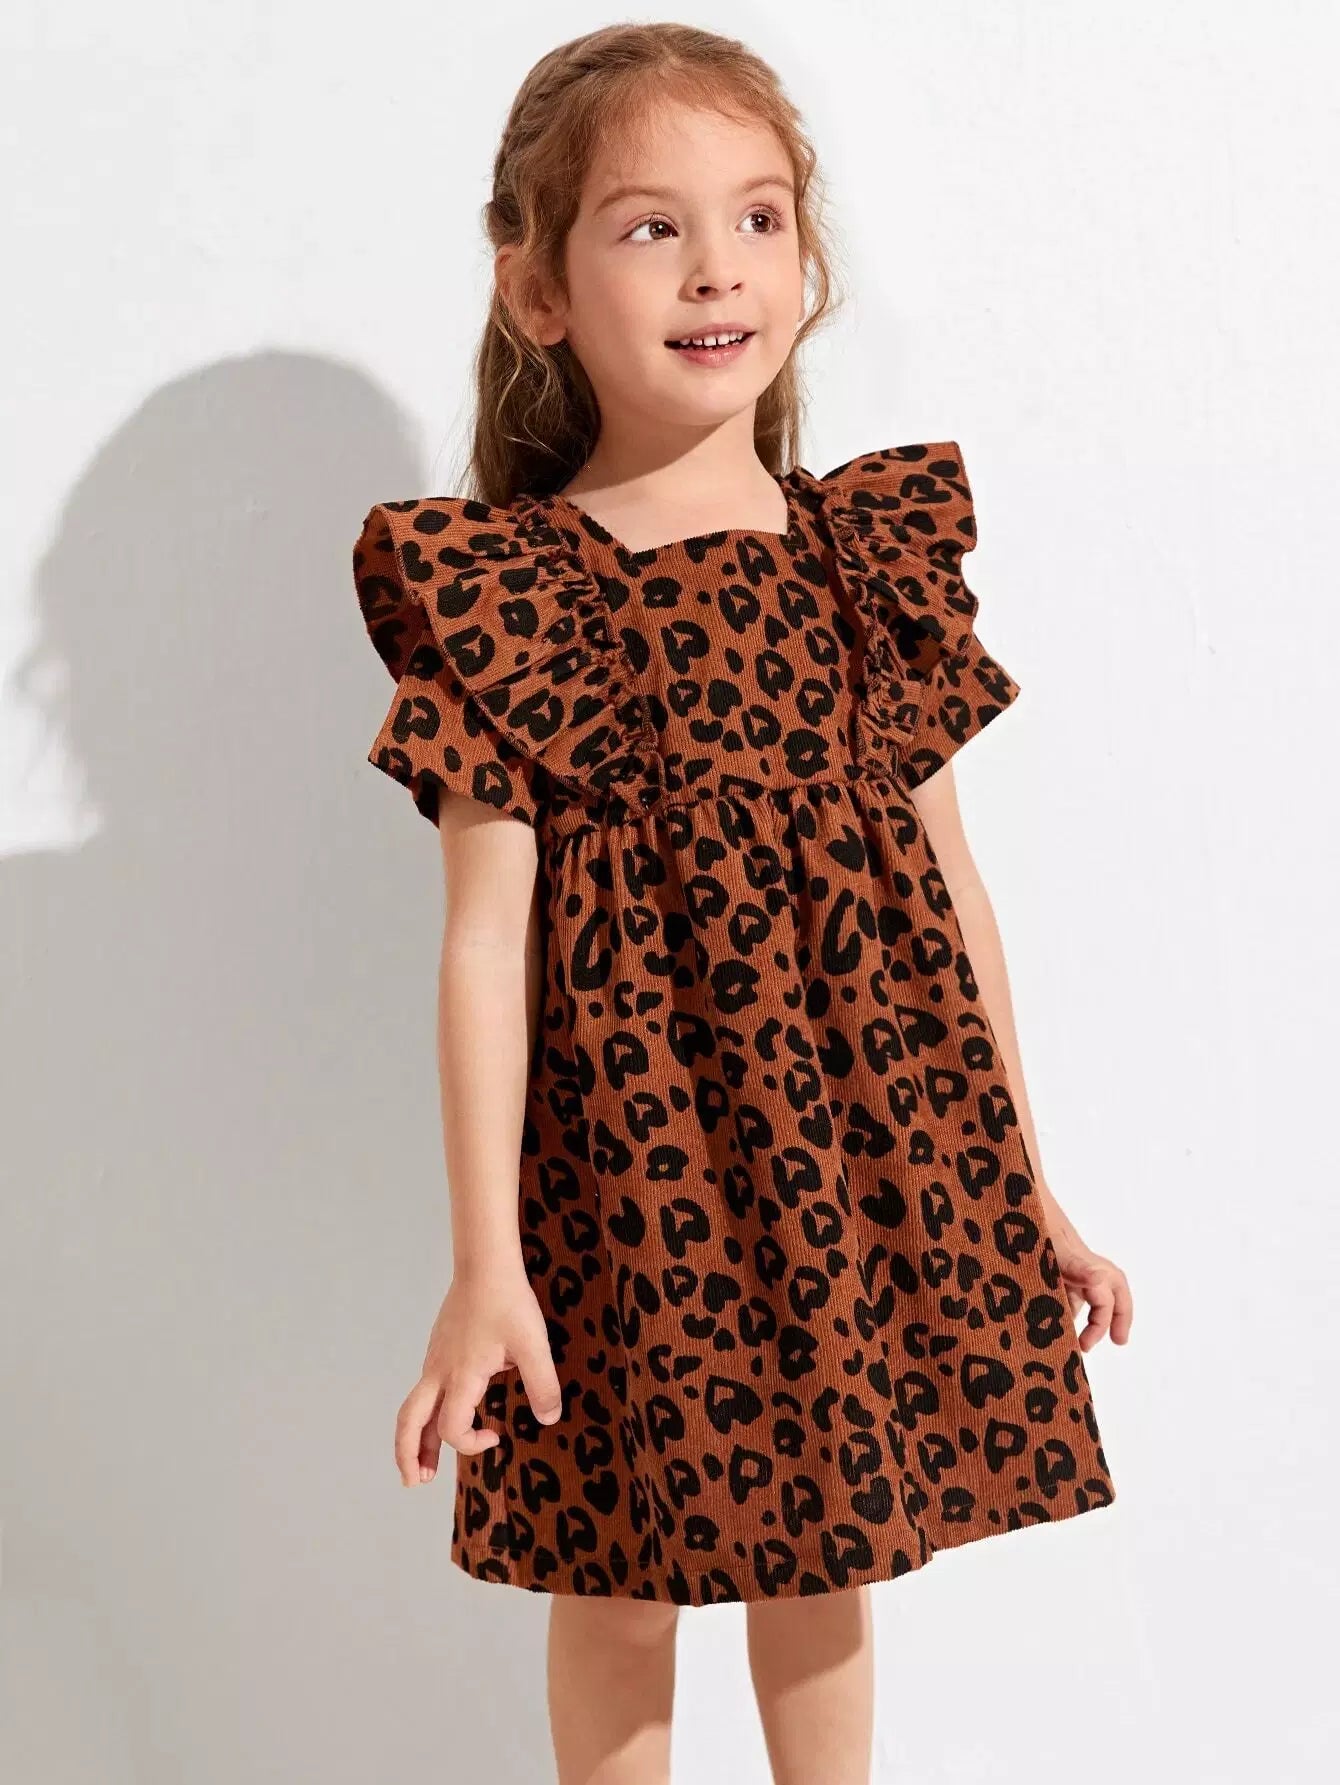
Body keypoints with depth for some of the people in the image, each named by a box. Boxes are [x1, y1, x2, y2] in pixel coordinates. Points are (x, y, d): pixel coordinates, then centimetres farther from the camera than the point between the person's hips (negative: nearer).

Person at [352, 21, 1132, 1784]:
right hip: (630, 1129, -3)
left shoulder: (873, 550, 2)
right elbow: (486, 933, -9)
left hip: (871, 1125, 3)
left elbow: (950, 880, 7)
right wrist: (486, 1264, -11)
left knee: (827, 1554, 17)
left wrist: (1029, 1184, 10)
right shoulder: (504, 588, -8)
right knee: (620, 1582, 10)